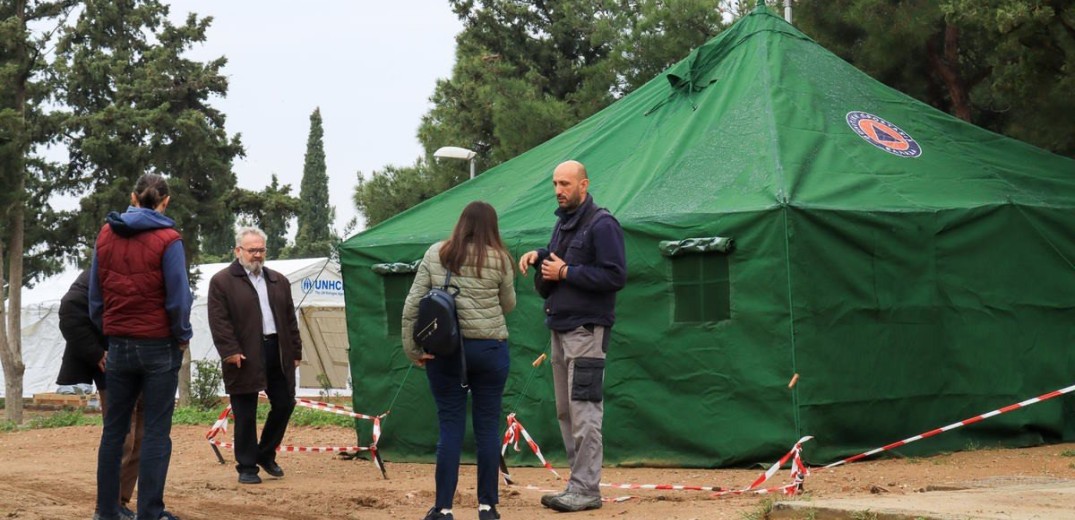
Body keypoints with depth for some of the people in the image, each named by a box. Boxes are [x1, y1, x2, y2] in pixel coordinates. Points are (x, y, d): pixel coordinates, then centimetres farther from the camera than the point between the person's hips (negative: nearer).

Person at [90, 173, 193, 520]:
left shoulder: (106, 235, 4)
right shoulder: (167, 240, -11)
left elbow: (95, 294, 7)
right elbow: (178, 297, -11)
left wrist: (105, 335, 13)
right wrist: (182, 338, 3)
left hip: (119, 346, 4)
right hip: (159, 346, -4)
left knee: (114, 430, 13)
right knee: (157, 432, 1)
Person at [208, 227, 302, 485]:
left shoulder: (279, 281, 16)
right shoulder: (222, 281, -2)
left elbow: (290, 319, 17)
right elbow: (219, 321, -8)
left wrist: (295, 351, 11)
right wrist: (230, 351, -16)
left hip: (278, 352, 5)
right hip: (245, 357, -5)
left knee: (284, 405, 8)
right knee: (245, 415, 0)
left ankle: (266, 454, 27)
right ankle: (247, 467, 7)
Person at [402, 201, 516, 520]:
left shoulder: (435, 254, 2)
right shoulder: (498, 259, -2)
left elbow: (412, 304, 0)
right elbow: (508, 305, 9)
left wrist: (411, 348, 5)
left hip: (443, 350, 1)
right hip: (488, 348, -1)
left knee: (450, 426, 4)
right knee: (487, 427, 7)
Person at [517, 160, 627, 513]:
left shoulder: (602, 225, -10)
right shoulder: (563, 223, 17)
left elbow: (616, 276, -18)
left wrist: (566, 272, -16)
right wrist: (539, 257, 5)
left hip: (586, 329, -9)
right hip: (560, 328, 9)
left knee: (584, 413, -10)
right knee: (565, 413, 11)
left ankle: (586, 490, -10)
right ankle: (579, 483, 17)